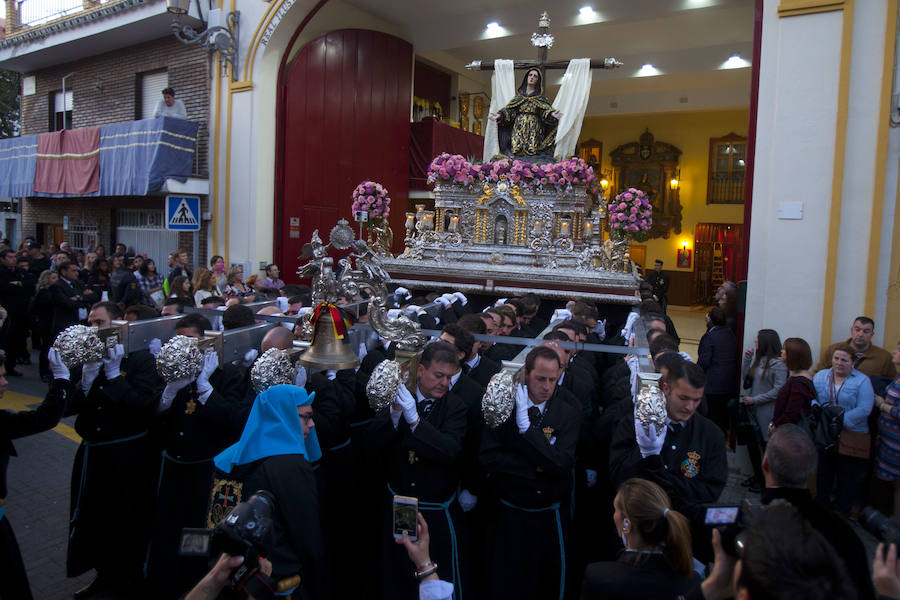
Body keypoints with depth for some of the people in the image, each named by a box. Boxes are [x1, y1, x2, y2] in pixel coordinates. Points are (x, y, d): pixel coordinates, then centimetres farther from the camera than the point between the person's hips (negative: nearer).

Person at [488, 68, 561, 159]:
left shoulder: (541, 98, 11)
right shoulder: (518, 95, 16)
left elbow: (546, 112, -2)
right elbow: (510, 111, 8)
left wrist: (552, 114, -25)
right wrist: (500, 115, -11)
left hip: (534, 132, -2)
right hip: (518, 131, 2)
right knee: (516, 151, -8)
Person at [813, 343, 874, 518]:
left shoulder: (862, 381, -3)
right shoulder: (820, 376, 8)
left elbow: (864, 410, -13)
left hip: (850, 440, -3)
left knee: (847, 479, 6)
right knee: (823, 474, 15)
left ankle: (844, 514, 21)